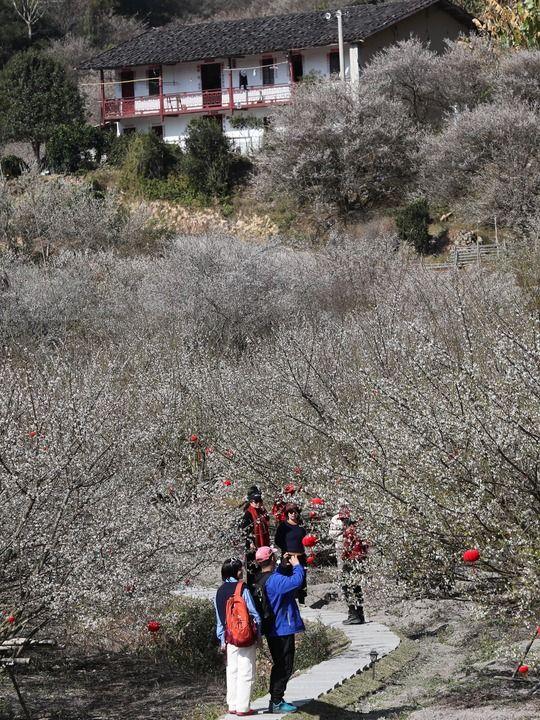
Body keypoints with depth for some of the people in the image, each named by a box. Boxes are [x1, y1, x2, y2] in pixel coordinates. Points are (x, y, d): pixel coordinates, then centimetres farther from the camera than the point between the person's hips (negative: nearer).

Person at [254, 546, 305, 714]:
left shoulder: (261, 579, 7)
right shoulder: (275, 580, -23)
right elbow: (296, 581, -36)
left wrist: (284, 565, 9)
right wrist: (296, 565, -19)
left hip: (272, 630, 10)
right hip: (283, 630, -10)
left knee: (279, 665, 20)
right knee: (285, 667, -1)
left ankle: (275, 700, 27)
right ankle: (276, 703, 1)